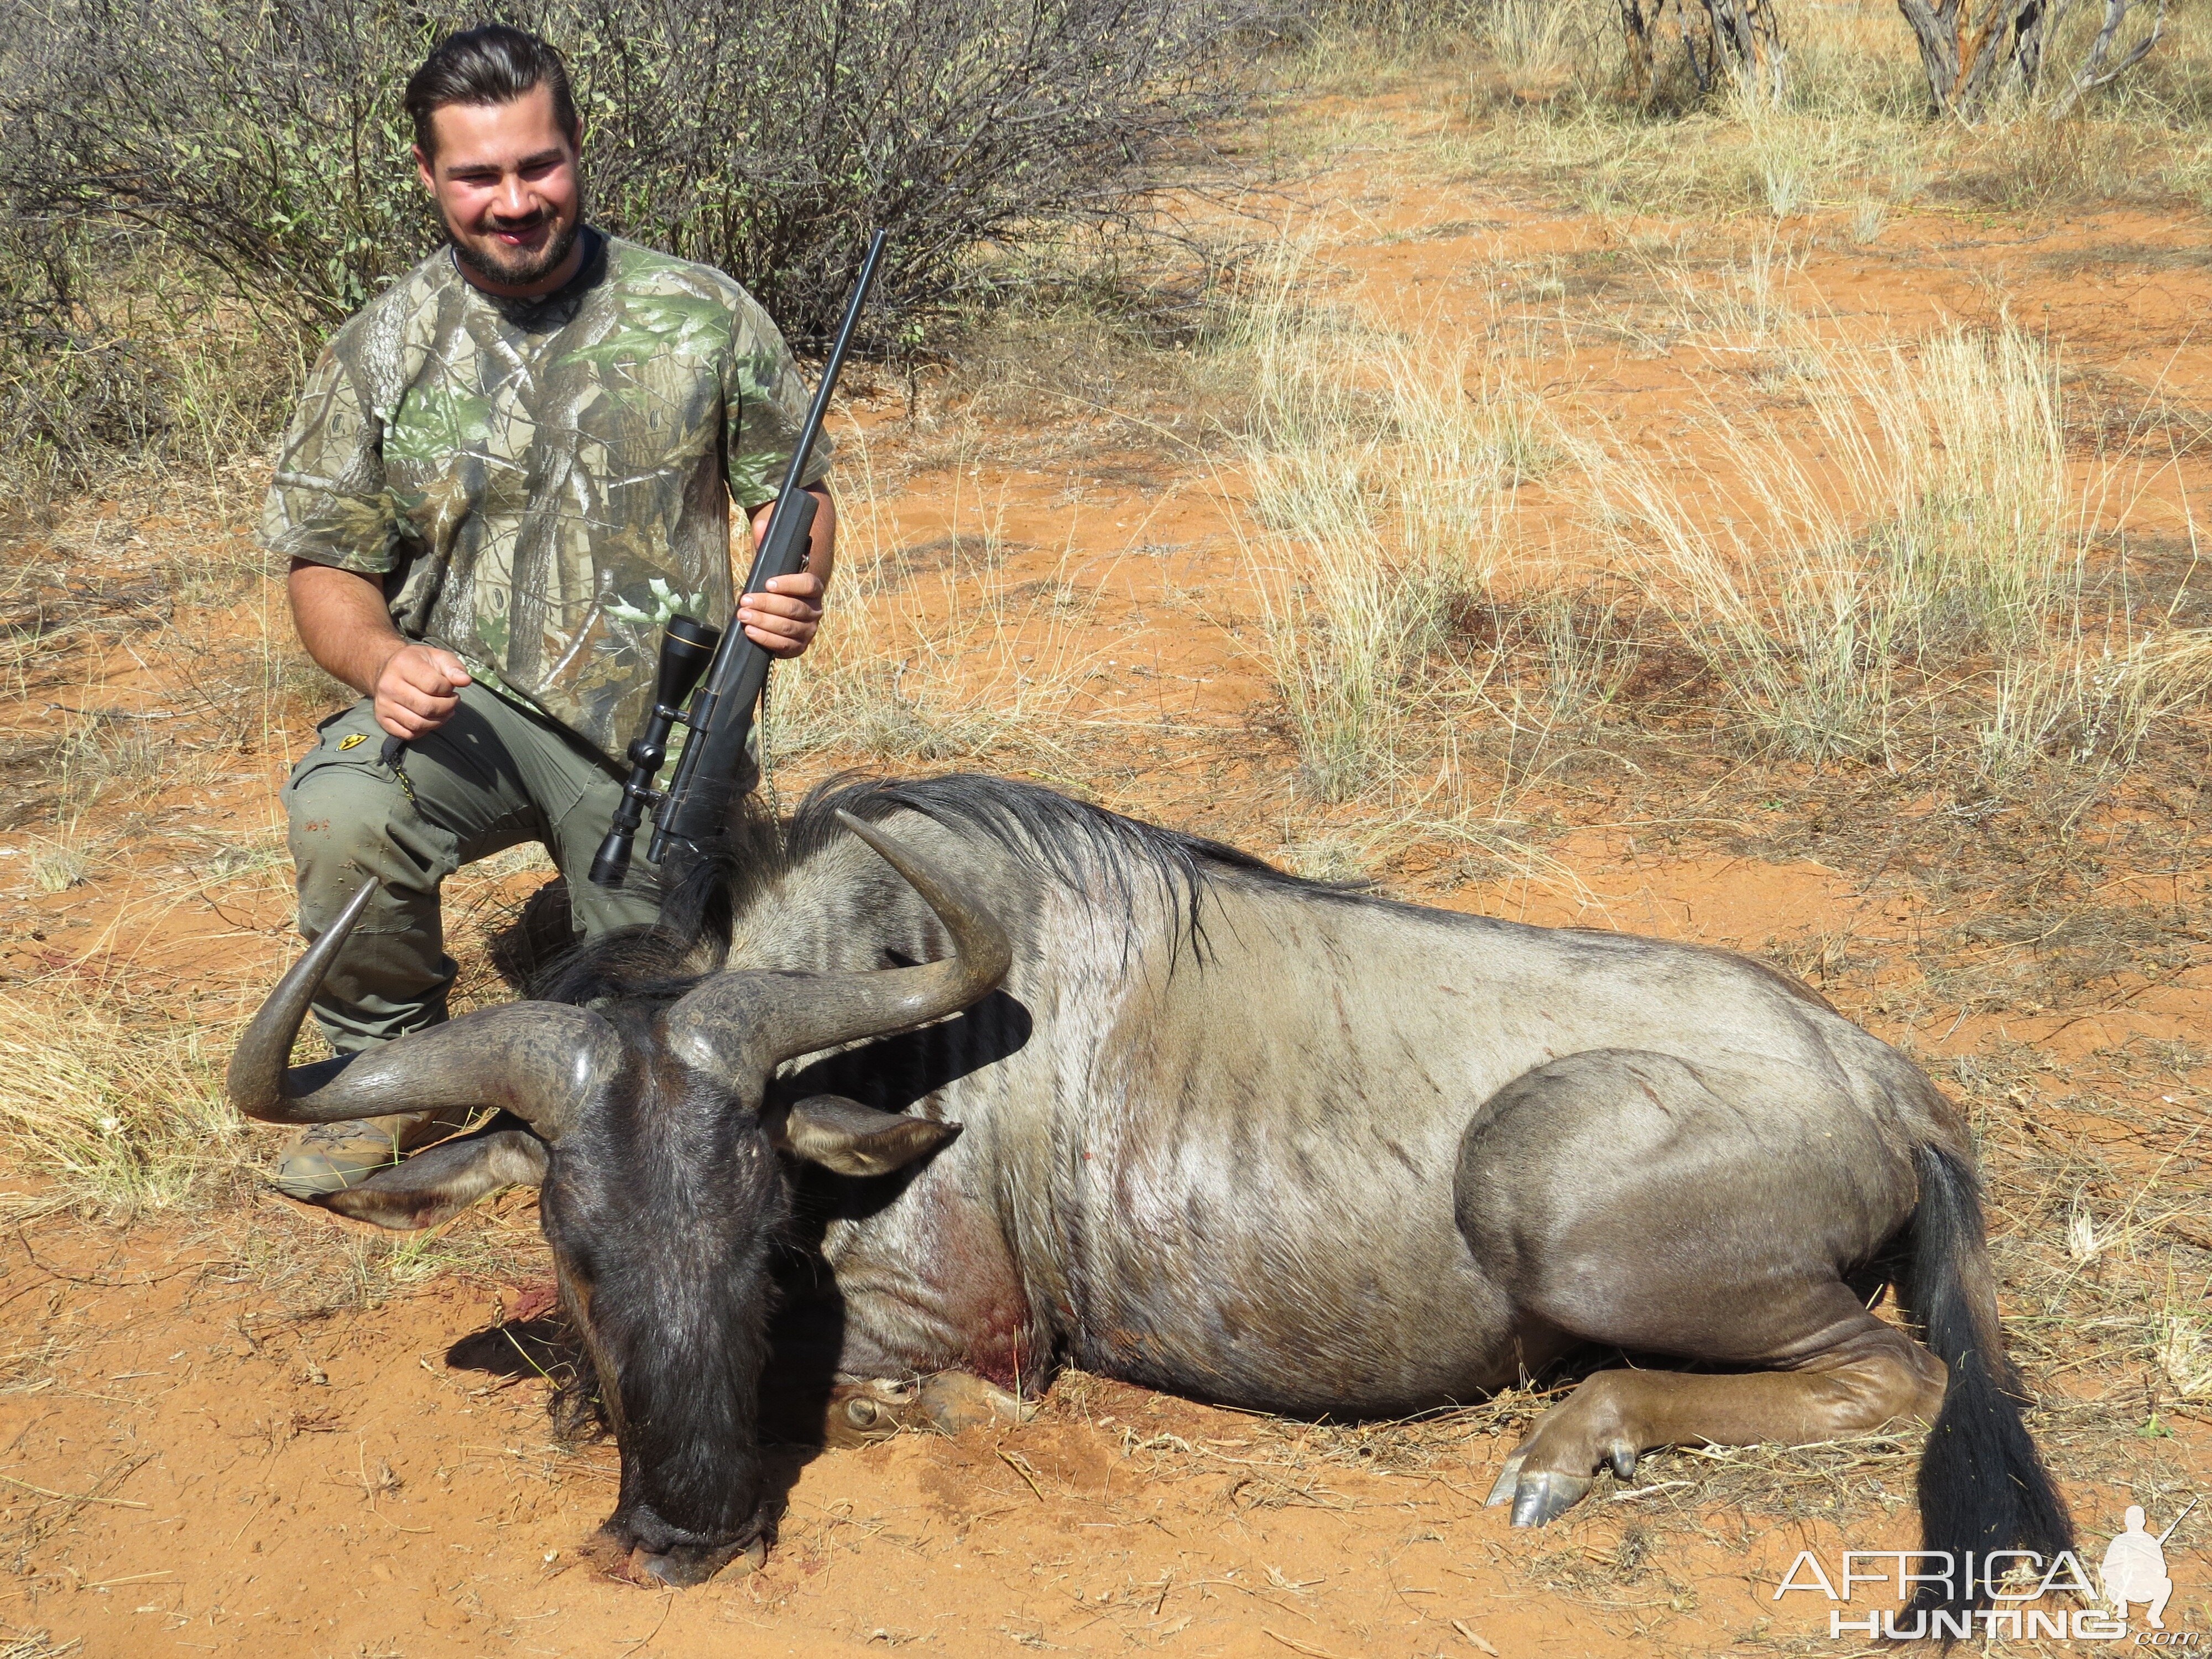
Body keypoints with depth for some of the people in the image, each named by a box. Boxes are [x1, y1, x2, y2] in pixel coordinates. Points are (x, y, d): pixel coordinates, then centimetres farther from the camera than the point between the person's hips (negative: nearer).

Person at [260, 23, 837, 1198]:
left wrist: (796, 590, -16)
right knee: (341, 812, -33)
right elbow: (327, 563, 2)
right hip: (464, 702, 0)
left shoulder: (700, 317, -2)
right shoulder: (380, 353, -1)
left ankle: (600, 920, 41)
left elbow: (792, 484, 8)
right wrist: (380, 659, -21)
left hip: (663, 719, 1)